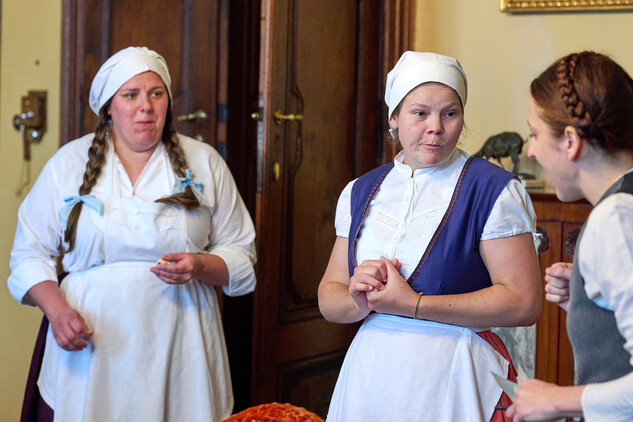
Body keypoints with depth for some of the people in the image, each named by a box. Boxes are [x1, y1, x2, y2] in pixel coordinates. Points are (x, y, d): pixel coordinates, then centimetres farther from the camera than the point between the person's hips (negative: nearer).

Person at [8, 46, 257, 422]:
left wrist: (200, 266, -13)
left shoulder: (204, 163, 6)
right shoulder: (70, 163, 6)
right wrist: (57, 310, -9)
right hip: (94, 351, 0)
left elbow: (241, 254, 8)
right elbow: (30, 252, 8)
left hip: (179, 350, 0)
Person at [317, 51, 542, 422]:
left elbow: (524, 303, -16)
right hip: (370, 374, 5)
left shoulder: (493, 189, -8)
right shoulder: (360, 193, 8)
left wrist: (412, 304, -17)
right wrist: (360, 301, -14)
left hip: (452, 380, -4)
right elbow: (328, 298, 10)